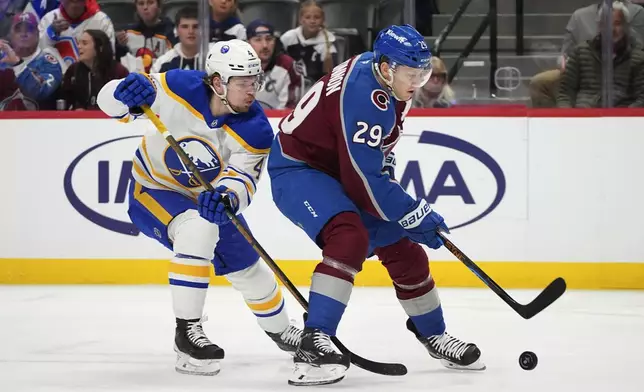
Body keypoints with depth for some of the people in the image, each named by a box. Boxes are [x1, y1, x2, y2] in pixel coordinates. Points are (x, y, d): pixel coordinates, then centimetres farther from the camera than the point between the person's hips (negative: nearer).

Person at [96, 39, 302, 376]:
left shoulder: (255, 130, -22)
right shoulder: (178, 88, -29)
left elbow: (243, 179, -32)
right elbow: (111, 99, -23)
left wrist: (226, 197, -55)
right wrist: (126, 94, -48)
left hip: (207, 196, 4)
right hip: (153, 190, -4)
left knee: (248, 267, 13)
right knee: (196, 229, -34)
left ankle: (279, 328, 44)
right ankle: (187, 331, -26)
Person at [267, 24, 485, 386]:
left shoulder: (386, 76, -4)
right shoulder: (363, 96, -33)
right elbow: (364, 181, -30)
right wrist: (418, 216, -21)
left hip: (340, 165, 10)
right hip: (297, 167, -10)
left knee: (401, 246, 11)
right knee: (350, 237, -34)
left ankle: (433, 334, 32)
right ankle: (314, 343, -35)